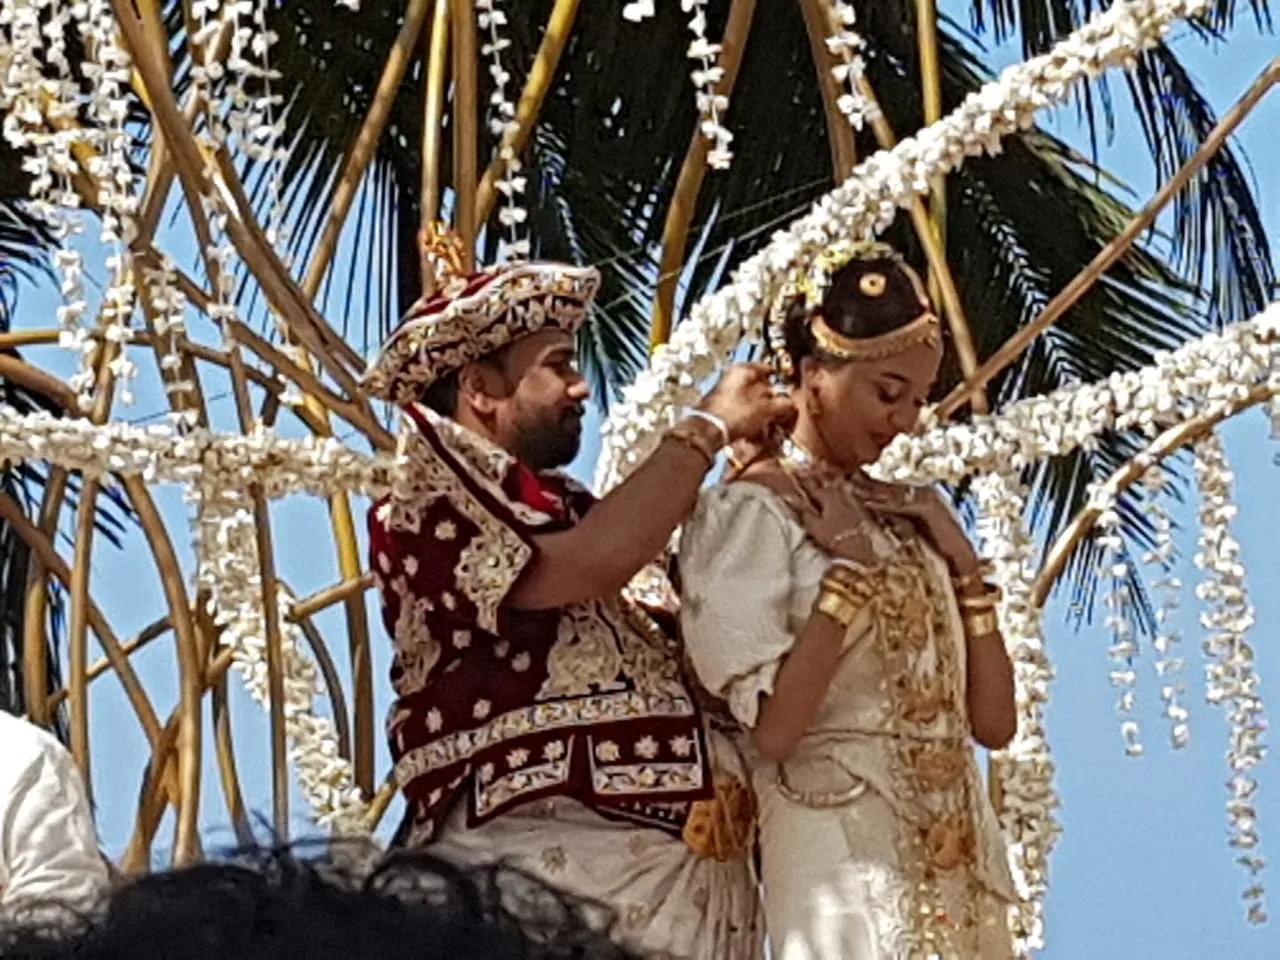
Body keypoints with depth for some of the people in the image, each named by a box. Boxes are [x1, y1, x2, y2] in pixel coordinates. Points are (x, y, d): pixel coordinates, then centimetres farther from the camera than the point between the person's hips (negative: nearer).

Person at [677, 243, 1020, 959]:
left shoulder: (906, 514, 13)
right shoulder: (750, 511, -7)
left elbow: (994, 722, 10)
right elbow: (769, 731, -18)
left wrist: (964, 567, 3)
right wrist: (849, 575, -15)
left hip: (954, 853, 7)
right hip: (844, 854, -7)